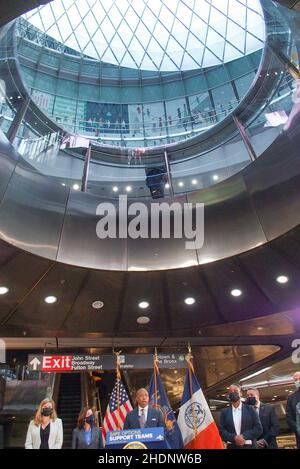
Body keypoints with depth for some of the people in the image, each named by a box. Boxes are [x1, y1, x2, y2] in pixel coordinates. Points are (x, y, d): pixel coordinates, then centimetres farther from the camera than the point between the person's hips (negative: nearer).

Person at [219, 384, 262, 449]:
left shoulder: (250, 409, 5)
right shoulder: (224, 412, 7)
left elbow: (259, 428, -1)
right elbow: (221, 431, 1)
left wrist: (244, 436, -13)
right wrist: (234, 438, -16)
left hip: (249, 446, -1)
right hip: (232, 447, 1)